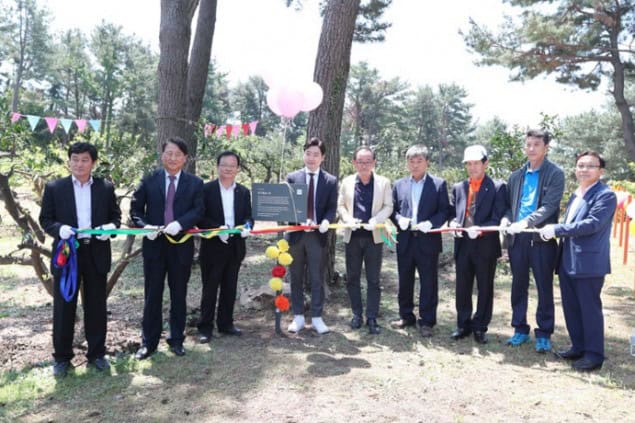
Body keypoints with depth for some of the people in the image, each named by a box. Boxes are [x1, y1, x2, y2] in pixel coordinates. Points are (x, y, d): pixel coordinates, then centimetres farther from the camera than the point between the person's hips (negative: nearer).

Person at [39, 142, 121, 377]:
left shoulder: (106, 188, 5)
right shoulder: (54, 188, 2)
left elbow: (116, 215, 10)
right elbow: (45, 219, 3)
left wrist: (111, 226, -12)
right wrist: (59, 229, -18)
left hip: (97, 254, 1)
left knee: (96, 306, 9)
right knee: (63, 307, 6)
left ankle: (96, 353, 23)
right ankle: (62, 357, 20)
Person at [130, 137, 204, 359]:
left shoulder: (195, 183, 2)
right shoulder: (149, 180, 4)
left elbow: (198, 211, -8)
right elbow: (135, 209, 4)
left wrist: (179, 224, -25)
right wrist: (145, 226, -15)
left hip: (182, 244, 0)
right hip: (154, 244, 0)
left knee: (179, 295, 10)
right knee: (152, 294, 7)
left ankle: (176, 339, 24)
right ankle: (149, 342, 18)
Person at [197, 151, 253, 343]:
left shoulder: (244, 192, 8)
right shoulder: (206, 189, -4)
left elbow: (249, 216, 8)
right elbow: (200, 217, -8)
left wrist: (247, 226, -15)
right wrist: (217, 229, -23)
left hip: (235, 246, 4)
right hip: (213, 246, -4)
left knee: (230, 288, 13)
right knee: (210, 289, 4)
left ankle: (226, 323, 26)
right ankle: (205, 327, 13)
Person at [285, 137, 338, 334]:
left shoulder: (330, 180, 4)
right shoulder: (292, 177, 5)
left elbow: (332, 207, 0)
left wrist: (326, 221, -21)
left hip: (317, 235, -1)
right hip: (296, 233, 1)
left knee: (317, 279, 5)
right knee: (296, 279, 9)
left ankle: (317, 318, 16)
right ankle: (298, 317, 19)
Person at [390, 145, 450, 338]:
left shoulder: (439, 184, 2)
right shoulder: (399, 185, 11)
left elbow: (445, 210, -1)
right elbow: (392, 209, 10)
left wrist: (431, 223, -17)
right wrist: (399, 219, -10)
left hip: (428, 240, -3)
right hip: (405, 240, 3)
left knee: (428, 282, 2)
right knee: (405, 281, 12)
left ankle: (426, 321, 12)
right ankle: (406, 316, 26)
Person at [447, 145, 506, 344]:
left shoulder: (497, 187, -3)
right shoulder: (458, 187, 11)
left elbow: (498, 218, -9)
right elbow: (452, 212, 12)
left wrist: (480, 229, -23)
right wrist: (453, 223, -9)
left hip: (485, 245, -4)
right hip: (463, 244, 4)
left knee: (485, 288, 7)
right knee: (462, 287, 10)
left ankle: (480, 328, 20)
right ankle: (463, 325, 23)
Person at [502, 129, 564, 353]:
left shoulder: (555, 174, -2)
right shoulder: (516, 175, 13)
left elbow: (549, 206, -13)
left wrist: (525, 222, -26)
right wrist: (506, 219, -7)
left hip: (542, 239, -4)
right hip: (517, 238, 4)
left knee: (544, 287, 4)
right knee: (518, 285, 11)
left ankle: (544, 334, 16)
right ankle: (520, 329, 24)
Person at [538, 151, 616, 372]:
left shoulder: (606, 195, -10)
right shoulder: (575, 195, 17)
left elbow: (592, 223, -23)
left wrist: (556, 229, -21)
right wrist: (556, 231, 10)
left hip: (589, 263, -8)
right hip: (568, 262, 8)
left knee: (590, 309, 1)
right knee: (571, 308, 15)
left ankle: (594, 354, 13)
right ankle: (578, 347, 28)